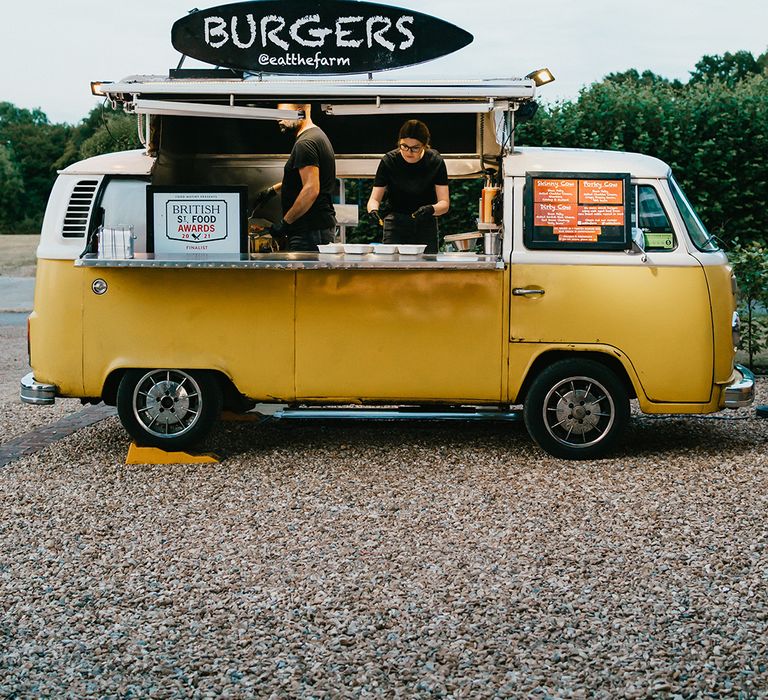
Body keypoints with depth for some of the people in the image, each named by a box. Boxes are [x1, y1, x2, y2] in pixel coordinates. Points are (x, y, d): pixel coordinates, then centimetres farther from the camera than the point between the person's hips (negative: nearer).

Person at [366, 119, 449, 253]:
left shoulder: (436, 161, -9)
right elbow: (374, 198, -7)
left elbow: (444, 203, -10)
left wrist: (431, 209, -32)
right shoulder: (389, 161, -10)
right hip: (396, 224, -1)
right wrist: (373, 209, -30)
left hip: (426, 224, 1)